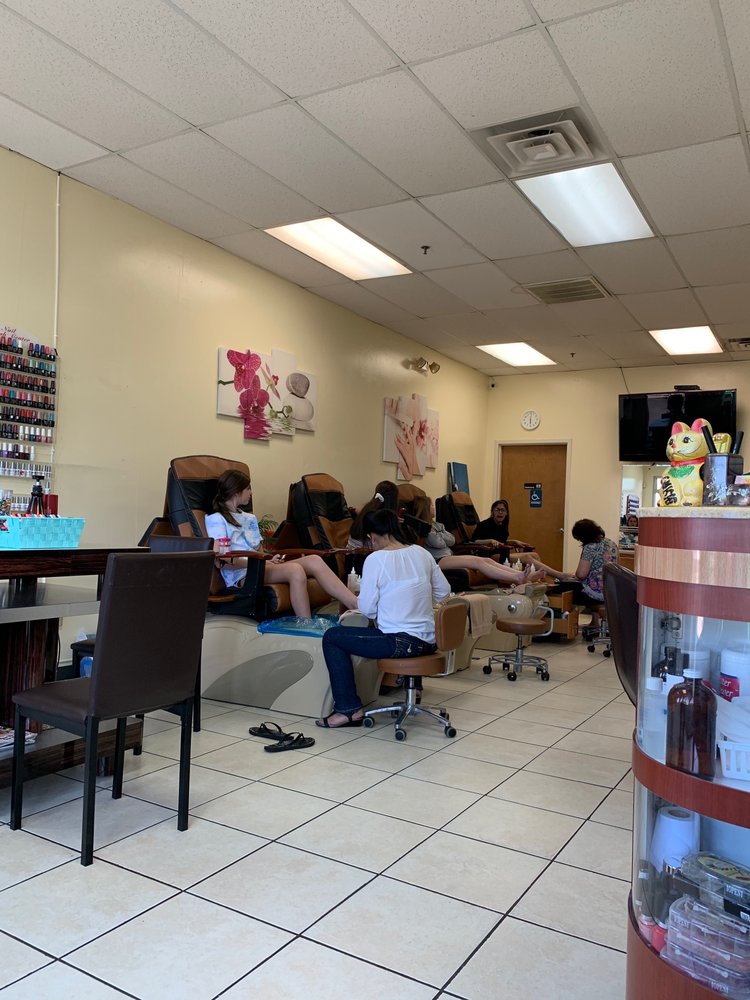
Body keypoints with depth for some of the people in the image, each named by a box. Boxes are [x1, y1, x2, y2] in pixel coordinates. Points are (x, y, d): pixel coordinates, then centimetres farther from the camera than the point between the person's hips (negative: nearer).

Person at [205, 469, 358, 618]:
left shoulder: (250, 519, 26)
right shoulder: (216, 520, 2)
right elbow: (221, 560, -10)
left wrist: (268, 560, -2)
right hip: (241, 576, -7)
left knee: (314, 560, -18)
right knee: (295, 570, -32)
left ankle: (357, 606, -28)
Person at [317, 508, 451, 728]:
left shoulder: (375, 559, -12)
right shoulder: (420, 552, 5)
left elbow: (367, 608, -8)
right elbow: (443, 591, 12)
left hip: (401, 643, -7)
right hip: (429, 641, 7)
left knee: (332, 637, 6)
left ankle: (349, 709, 5)